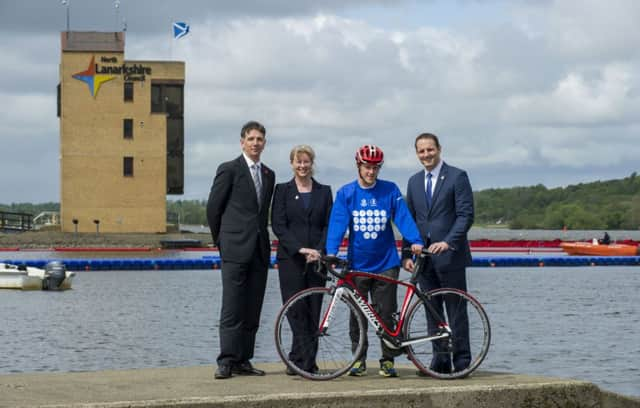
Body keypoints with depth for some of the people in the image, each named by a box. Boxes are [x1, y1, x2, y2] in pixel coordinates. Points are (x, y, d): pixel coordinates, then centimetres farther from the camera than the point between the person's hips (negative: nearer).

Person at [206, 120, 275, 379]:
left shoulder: (269, 175, 16)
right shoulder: (229, 170, -2)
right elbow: (213, 207, 0)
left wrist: (262, 239, 13)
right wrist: (221, 240, 7)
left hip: (259, 250, 6)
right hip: (235, 250, -6)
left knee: (252, 310, 5)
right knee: (232, 309, -9)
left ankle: (242, 361, 9)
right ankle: (226, 362, -9)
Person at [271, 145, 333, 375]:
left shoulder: (324, 191, 12)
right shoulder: (282, 190, 7)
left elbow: (329, 225, 7)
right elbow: (278, 225, -2)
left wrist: (319, 250, -9)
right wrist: (300, 249, -13)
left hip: (316, 259, 2)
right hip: (290, 259, -2)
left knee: (313, 312, 0)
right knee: (297, 311, -7)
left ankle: (306, 362, 3)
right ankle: (302, 361, -5)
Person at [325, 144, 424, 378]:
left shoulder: (390, 191, 3)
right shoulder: (346, 193, 2)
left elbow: (403, 217, -5)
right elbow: (337, 223, -7)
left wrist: (415, 241, -22)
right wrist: (331, 252, -22)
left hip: (386, 264, 0)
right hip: (357, 265, 0)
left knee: (386, 314, 1)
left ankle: (388, 359, 11)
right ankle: (359, 359, 15)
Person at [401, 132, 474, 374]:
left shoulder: (457, 177, -3)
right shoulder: (414, 182, 15)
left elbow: (466, 215, -10)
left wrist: (448, 242, -23)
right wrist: (406, 254, 8)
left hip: (450, 255, -6)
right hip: (423, 257, 6)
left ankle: (461, 361, 0)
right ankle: (440, 361, 12)